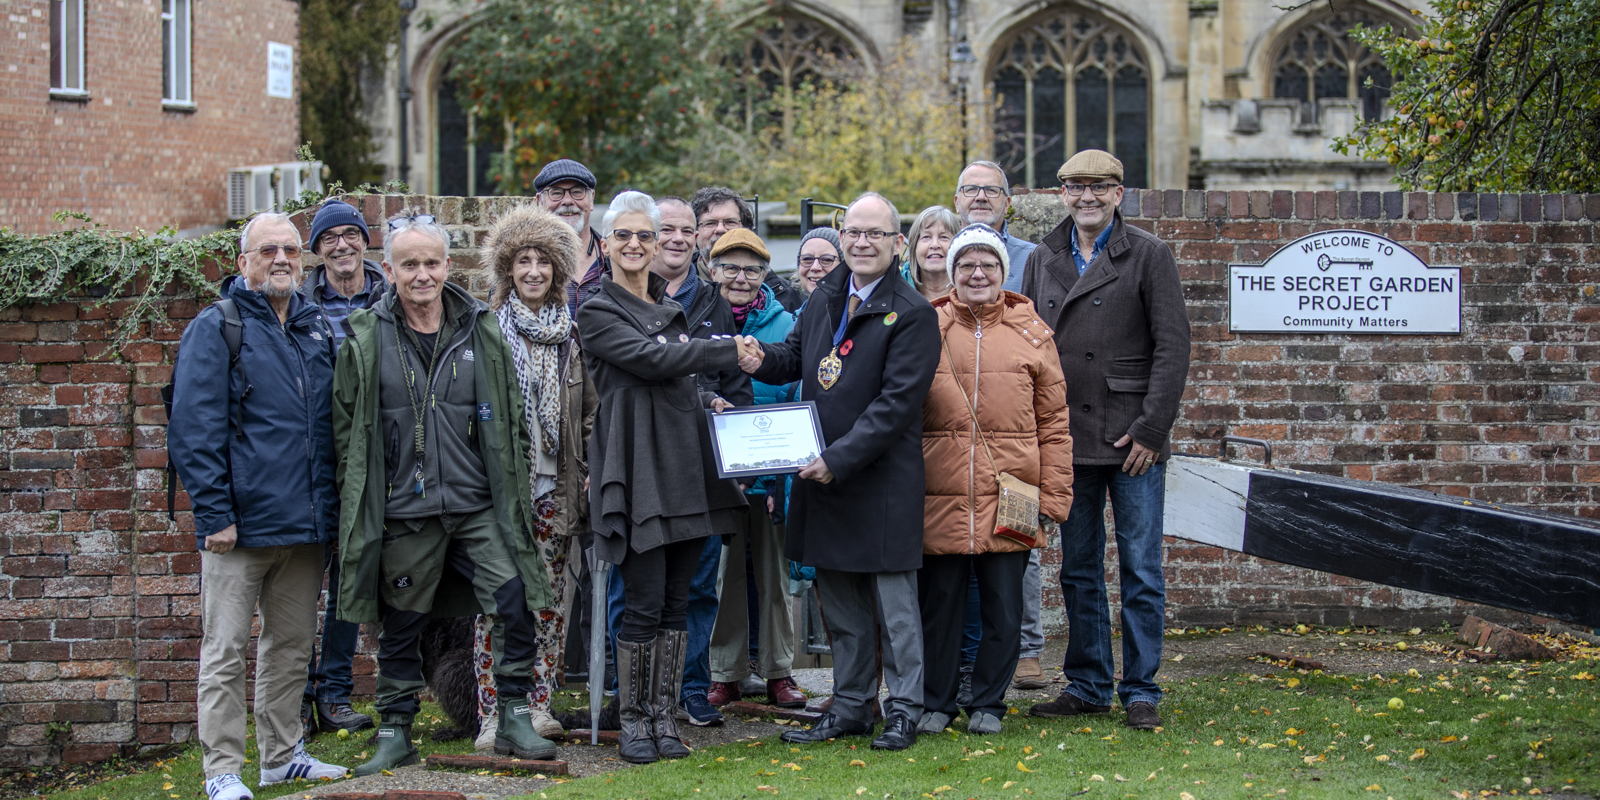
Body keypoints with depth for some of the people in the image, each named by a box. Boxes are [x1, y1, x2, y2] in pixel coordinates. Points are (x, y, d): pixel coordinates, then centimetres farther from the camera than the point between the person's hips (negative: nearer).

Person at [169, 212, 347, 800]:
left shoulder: (318, 329, 14)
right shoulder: (216, 329, -4)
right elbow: (193, 430, -10)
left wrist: (330, 504, 13)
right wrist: (215, 514, -16)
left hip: (305, 527, 6)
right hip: (241, 525, -6)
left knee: (292, 646, 13)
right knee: (225, 651, -1)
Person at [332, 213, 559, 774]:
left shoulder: (483, 332, 6)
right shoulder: (364, 340, 1)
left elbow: (512, 418, 12)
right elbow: (345, 429, 6)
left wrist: (515, 487, 7)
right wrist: (358, 504, 2)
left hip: (480, 506, 1)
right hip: (403, 512, -1)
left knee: (514, 602, -7)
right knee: (401, 623, 7)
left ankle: (513, 720, 7)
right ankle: (395, 733, 20)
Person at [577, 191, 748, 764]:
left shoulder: (670, 309, 20)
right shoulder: (597, 313, -2)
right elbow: (650, 360, -15)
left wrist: (708, 402, 6)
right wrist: (730, 352, -11)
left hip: (687, 466, 6)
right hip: (638, 469, -6)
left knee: (676, 603, 6)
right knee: (644, 604, -7)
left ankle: (663, 717, 14)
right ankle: (632, 720, 6)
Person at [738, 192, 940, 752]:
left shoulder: (912, 314, -12)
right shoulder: (826, 297, 9)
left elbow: (897, 403, -18)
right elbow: (797, 356, 21)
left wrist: (839, 458, -22)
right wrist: (763, 360, -3)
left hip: (882, 481, -7)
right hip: (823, 476, 7)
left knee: (893, 602, 2)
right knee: (840, 601, 15)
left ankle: (903, 711, 14)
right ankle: (851, 707, 27)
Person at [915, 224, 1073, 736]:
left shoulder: (1030, 333, 6)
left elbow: (1054, 423, 6)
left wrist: (1052, 497, 0)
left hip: (1009, 501, 0)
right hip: (941, 498, 0)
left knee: (1003, 607, 6)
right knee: (939, 603, 8)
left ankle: (988, 703, 21)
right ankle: (937, 703, 22)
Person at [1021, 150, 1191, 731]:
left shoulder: (1148, 255, 0)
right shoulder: (1042, 261, 12)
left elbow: (1172, 347, -5)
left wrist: (1151, 429, -12)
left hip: (1133, 441, -4)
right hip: (1068, 440, 4)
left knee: (1141, 571, 0)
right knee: (1079, 570, 10)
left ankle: (1141, 690, 9)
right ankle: (1086, 686, 19)